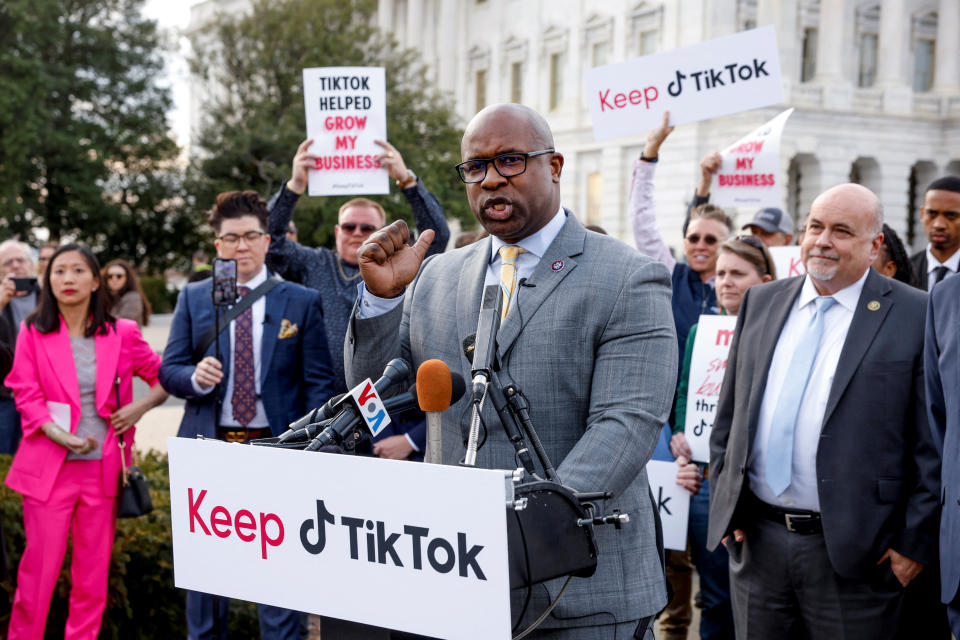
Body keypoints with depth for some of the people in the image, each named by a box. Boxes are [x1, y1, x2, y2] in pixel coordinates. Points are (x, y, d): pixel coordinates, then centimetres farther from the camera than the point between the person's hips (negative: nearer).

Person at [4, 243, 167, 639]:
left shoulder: (121, 334, 4)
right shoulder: (33, 333, 1)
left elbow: (162, 377, 15)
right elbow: (26, 395, -4)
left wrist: (140, 407, -3)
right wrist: (61, 436, -18)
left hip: (103, 468, 2)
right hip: (49, 467, -2)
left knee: (94, 572, 7)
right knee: (39, 567, 0)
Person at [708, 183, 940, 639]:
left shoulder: (915, 316, -5)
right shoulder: (761, 303, 10)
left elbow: (933, 443, -6)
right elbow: (729, 415, 15)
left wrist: (916, 542, -9)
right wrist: (725, 503, 8)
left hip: (853, 554, -4)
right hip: (755, 540, 4)